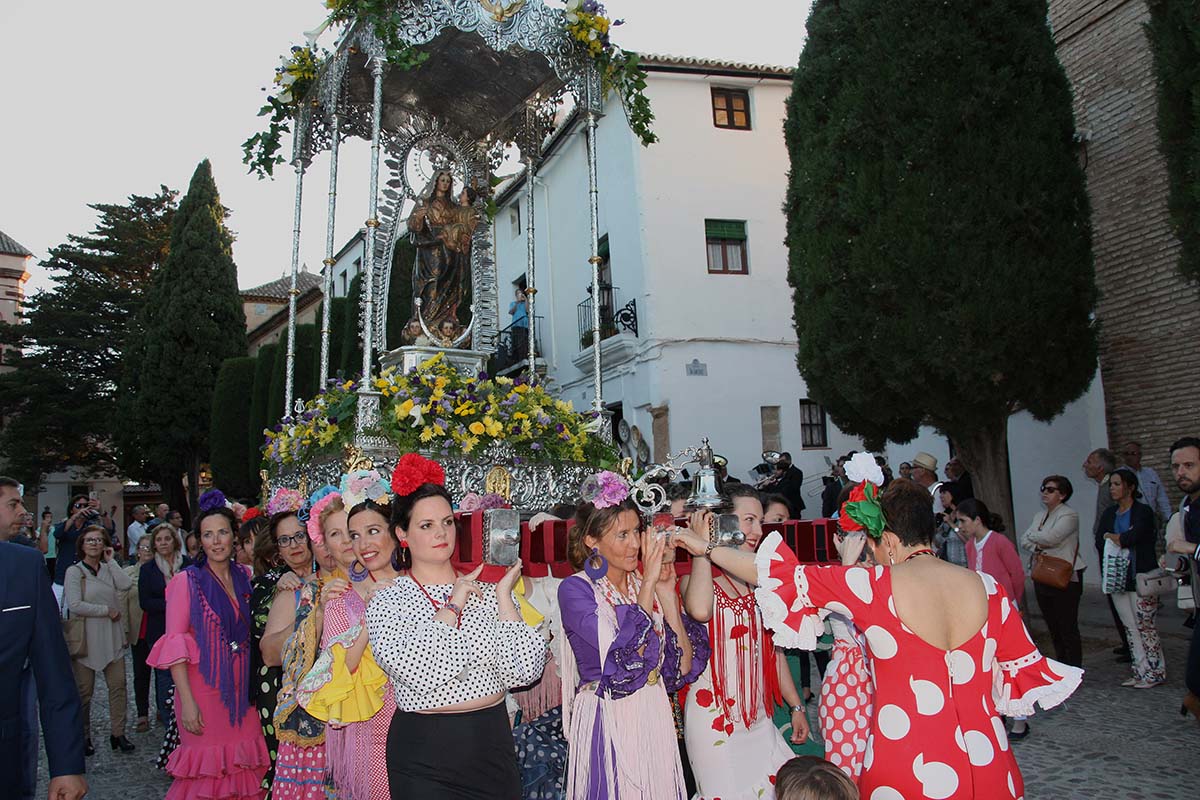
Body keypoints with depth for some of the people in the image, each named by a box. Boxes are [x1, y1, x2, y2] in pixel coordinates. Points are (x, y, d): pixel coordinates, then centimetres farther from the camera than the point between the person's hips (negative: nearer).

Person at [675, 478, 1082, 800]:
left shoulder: (876, 587, -13)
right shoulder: (987, 587, -3)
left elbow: (786, 577, -10)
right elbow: (1025, 675, 6)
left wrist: (706, 548, 0)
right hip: (986, 762, 4)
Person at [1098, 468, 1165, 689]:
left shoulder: (1143, 511, -6)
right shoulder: (1109, 514, 13)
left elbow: (1135, 536, -21)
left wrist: (1113, 537, -5)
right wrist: (1123, 540, -11)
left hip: (1140, 579, -6)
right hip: (1117, 578, 6)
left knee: (1144, 626, -2)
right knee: (1130, 628, 9)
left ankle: (1155, 672, 8)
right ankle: (1141, 672, 16)